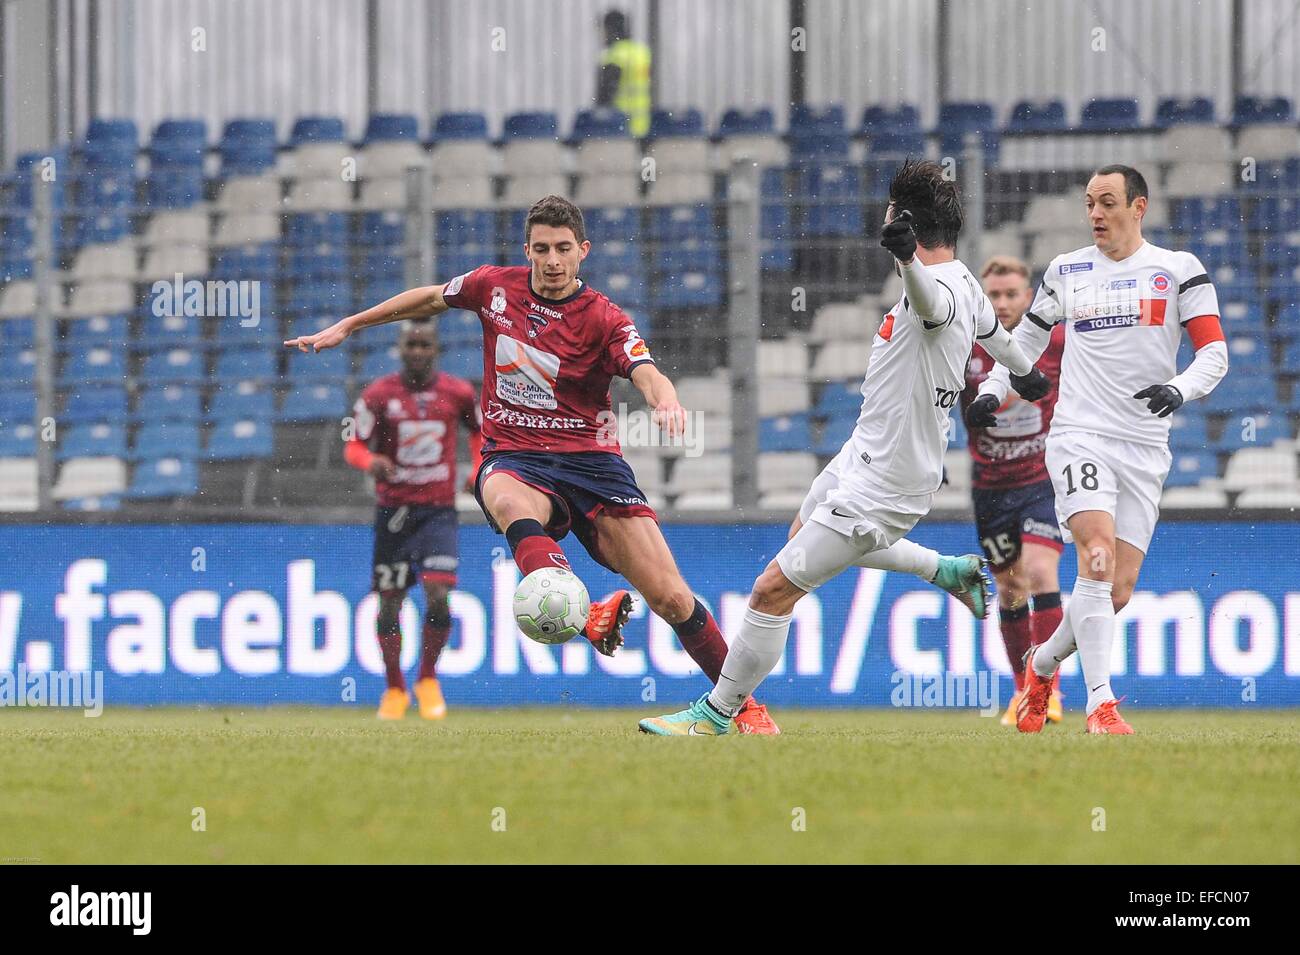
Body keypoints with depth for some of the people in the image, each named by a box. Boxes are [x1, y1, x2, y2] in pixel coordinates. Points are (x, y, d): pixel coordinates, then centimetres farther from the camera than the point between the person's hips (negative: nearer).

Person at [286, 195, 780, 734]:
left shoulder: (603, 320, -5)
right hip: (513, 460, 1)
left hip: (591, 460, -1)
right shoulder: (495, 286, 5)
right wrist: (346, 327, 29)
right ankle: (589, 616, -66)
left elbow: (647, 375, -22)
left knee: (670, 597, -11)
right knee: (510, 504, -41)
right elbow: (430, 300, 24)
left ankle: (744, 705, 8)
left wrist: (666, 401, -46)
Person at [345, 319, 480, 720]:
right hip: (393, 508, 0)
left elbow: (478, 430, 19)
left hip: (439, 510, 0)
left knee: (438, 597, -15)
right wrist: (372, 462, -25)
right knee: (389, 604, 3)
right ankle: (395, 689, 22)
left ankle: (428, 679, 7)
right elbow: (354, 447, -3)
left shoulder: (457, 392, 0)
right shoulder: (378, 395, -4)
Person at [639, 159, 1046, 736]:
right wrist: (1026, 372, 46)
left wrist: (908, 258, -78)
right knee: (808, 535, 35)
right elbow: (992, 331, 25)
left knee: (774, 589, -6)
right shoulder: (964, 281, 3)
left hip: (879, 488, -10)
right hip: (863, 455, 10)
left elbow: (930, 301, -56)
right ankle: (949, 570, 39)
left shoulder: (942, 293, -28)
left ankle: (717, 712, 7)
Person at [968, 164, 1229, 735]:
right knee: (1098, 558, -23)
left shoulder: (1179, 270, 5)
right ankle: (1100, 706, -25)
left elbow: (1214, 354, 0)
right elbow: (1027, 339, 24)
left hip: (1145, 449, 1)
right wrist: (992, 392, 9)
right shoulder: (1066, 272, 10)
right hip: (1079, 436, -1)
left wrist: (1180, 389, -19)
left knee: (1118, 593, 1)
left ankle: (1043, 663, 29)